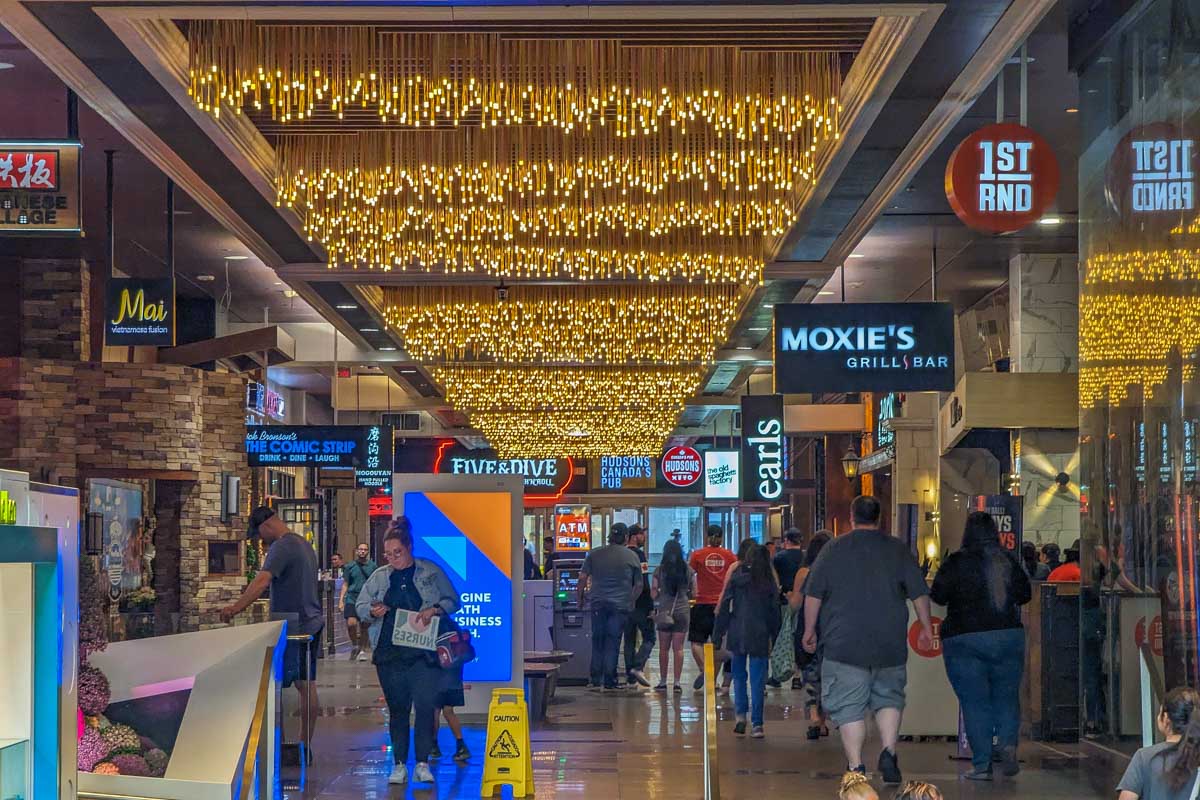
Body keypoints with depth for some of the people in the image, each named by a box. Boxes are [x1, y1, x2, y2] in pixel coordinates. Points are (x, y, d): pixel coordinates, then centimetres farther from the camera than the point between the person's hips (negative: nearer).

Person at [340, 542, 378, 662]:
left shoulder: (373, 566, 6)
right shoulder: (350, 566, 6)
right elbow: (345, 584, 9)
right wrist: (341, 600, 1)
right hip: (352, 598, 0)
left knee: (364, 626, 3)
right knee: (351, 623, -16)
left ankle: (364, 650, 17)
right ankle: (354, 645, 8)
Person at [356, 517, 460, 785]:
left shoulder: (431, 572, 4)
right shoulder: (379, 577, 12)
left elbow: (452, 600, 6)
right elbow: (360, 606, 15)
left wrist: (434, 610, -13)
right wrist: (372, 612, -8)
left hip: (423, 654, -3)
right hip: (389, 653, 3)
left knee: (425, 707, -7)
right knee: (397, 709, 6)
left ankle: (422, 764, 1)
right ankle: (399, 765, 11)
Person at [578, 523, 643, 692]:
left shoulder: (595, 554, 4)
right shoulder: (632, 557, 1)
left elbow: (583, 578, 3)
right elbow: (639, 585, 4)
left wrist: (581, 598, 13)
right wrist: (630, 601, 18)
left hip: (598, 603, 1)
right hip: (621, 605, -1)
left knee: (597, 642, 10)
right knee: (612, 643, 2)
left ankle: (596, 681, 9)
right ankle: (609, 683, 2)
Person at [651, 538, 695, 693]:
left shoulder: (659, 570, -5)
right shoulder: (688, 570, -1)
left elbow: (653, 593, -4)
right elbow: (694, 593, 3)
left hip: (664, 611, -1)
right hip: (683, 611, 1)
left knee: (664, 648, 8)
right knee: (678, 648, 3)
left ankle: (663, 681, 10)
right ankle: (677, 683, 0)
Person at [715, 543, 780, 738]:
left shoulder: (737, 577, -1)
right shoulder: (770, 583, 1)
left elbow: (725, 606, -2)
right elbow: (775, 613, 3)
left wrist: (718, 634, 2)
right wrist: (774, 639, 10)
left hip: (737, 634, 0)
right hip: (760, 636, 0)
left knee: (739, 676, 15)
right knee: (757, 680, 2)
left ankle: (741, 715, 4)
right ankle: (756, 724, -1)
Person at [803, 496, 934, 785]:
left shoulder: (834, 549, 2)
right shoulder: (898, 549, 6)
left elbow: (813, 594, 2)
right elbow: (919, 592, 5)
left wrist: (810, 629, 11)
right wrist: (926, 627, 14)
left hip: (843, 643, -2)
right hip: (889, 644, 2)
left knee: (848, 707, 1)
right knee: (889, 698, 16)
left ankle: (856, 767, -3)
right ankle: (889, 752, -2)